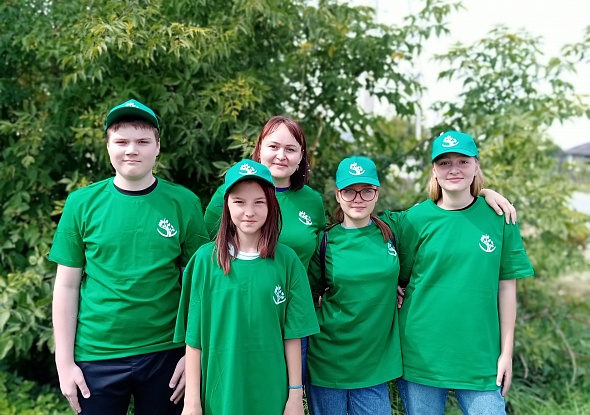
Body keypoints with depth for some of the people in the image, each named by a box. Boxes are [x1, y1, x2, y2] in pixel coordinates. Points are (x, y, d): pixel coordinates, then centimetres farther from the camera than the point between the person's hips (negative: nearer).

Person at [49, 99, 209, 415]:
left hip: (165, 353, 0)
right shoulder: (81, 203, -3)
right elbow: (67, 286, 1)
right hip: (95, 356, 1)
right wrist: (64, 361, -1)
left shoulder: (184, 203, -5)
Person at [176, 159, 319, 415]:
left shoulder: (287, 261, -5)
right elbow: (193, 336, -4)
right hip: (219, 394, 0)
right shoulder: (206, 259, -7)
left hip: (271, 394, 1)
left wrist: (295, 394, -2)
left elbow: (292, 335, -2)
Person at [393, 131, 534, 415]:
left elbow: (506, 287, 2)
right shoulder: (416, 218, -3)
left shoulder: (499, 217, -1)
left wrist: (506, 351, 2)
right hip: (421, 355, 0)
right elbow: (398, 280, 1)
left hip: (481, 357, 1)